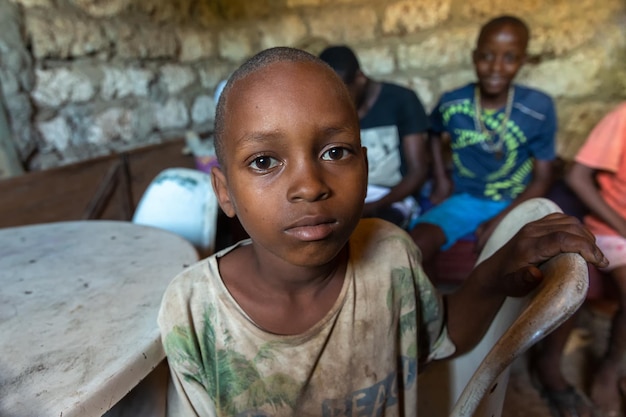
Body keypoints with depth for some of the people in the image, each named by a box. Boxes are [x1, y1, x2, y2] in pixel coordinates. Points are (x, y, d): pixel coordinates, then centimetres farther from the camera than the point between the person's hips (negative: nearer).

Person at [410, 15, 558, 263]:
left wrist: (501, 220, -16)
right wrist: (440, 178, 6)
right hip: (464, 200, 0)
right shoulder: (451, 104, -8)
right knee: (414, 245, -27)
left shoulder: (539, 108, -10)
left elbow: (542, 179, -4)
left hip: (515, 206, 0)